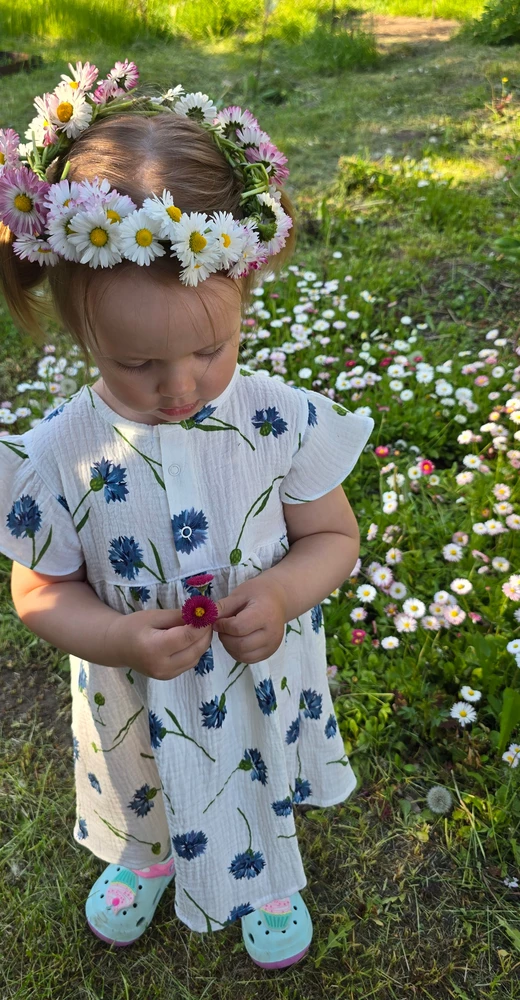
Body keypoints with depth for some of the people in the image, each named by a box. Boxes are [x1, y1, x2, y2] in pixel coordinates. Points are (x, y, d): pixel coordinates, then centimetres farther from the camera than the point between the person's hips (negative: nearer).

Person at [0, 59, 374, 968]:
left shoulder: (283, 420, -23)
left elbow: (333, 536, -10)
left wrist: (282, 593, -31)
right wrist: (120, 637, -30)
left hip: (262, 684, 0)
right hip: (137, 701, 1)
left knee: (260, 794, 31)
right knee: (145, 795, 33)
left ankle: (266, 878, 69)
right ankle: (145, 859, 72)